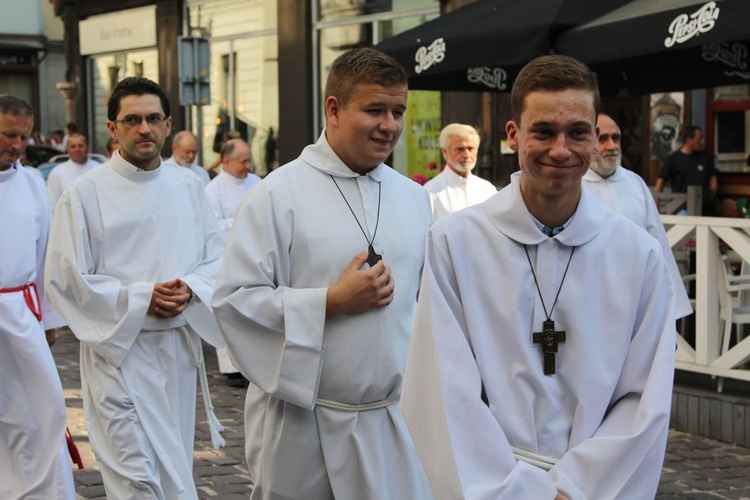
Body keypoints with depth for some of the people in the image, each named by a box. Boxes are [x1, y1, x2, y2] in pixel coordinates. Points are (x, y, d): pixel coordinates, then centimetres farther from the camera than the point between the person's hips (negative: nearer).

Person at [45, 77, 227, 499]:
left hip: (181, 348, 5)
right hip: (119, 349, -5)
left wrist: (189, 290, -12)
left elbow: (217, 256, 10)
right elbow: (66, 279, -9)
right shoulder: (86, 193, -7)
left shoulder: (188, 185, 8)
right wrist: (140, 299, -17)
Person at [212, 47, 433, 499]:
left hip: (396, 421, 4)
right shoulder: (279, 193, -8)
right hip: (303, 423, -4)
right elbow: (234, 299, -12)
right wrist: (332, 301, -17)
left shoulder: (414, 198, 9)